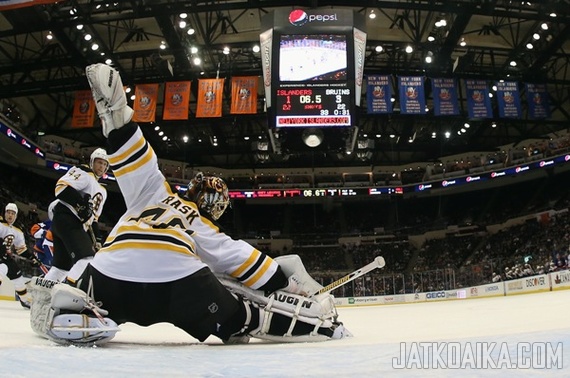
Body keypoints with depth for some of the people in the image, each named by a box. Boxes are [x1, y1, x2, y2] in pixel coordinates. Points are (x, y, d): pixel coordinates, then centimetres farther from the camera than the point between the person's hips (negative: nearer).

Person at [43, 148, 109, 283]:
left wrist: (94, 237, 17)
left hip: (75, 224, 10)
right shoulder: (83, 174, 1)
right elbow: (61, 187, -15)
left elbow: (94, 216, 28)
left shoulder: (102, 191, 28)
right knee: (88, 259, -25)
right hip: (66, 218, -10)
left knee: (62, 265, 15)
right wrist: (82, 199, -25)